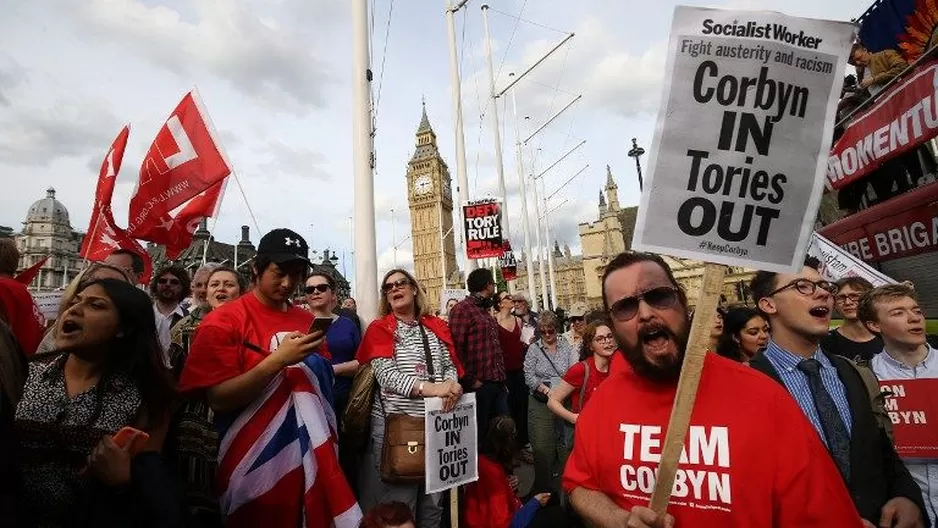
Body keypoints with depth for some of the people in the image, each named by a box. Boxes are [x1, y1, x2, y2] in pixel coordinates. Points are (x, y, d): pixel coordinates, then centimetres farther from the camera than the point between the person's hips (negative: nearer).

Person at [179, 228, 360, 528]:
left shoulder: (307, 321, 7)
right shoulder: (223, 322, -8)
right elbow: (218, 399, -14)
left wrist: (317, 366, -2)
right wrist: (278, 360, -22)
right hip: (254, 468, -5)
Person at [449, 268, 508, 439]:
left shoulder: (485, 311, 19)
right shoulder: (462, 309, -10)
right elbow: (456, 348, -18)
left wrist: (502, 379, 15)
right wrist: (470, 381, -18)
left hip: (498, 385, 8)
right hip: (479, 385, -8)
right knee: (479, 434, 4)